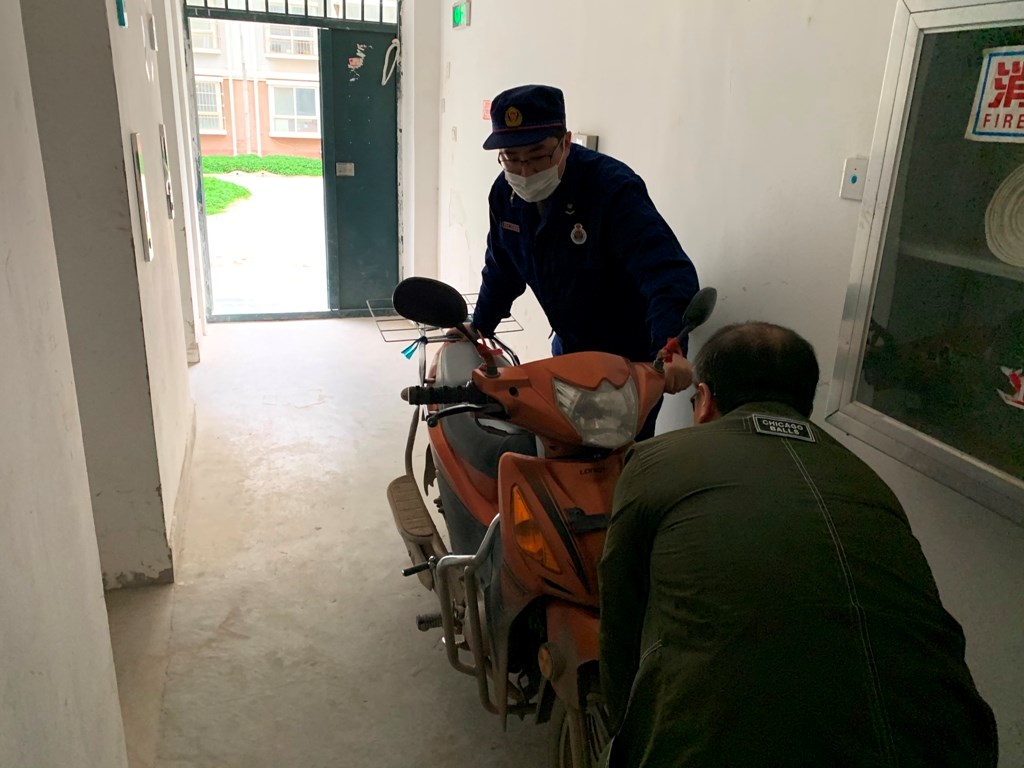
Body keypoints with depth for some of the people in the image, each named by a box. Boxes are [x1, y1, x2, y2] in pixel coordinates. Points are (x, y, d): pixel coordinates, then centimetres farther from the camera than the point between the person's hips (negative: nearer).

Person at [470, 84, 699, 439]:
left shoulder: (613, 187, -27)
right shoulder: (506, 192, -5)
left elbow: (668, 271, -37)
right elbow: (502, 268, 12)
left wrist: (670, 347, -52)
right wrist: (479, 328, 10)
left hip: (632, 355, -6)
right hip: (567, 345, 7)